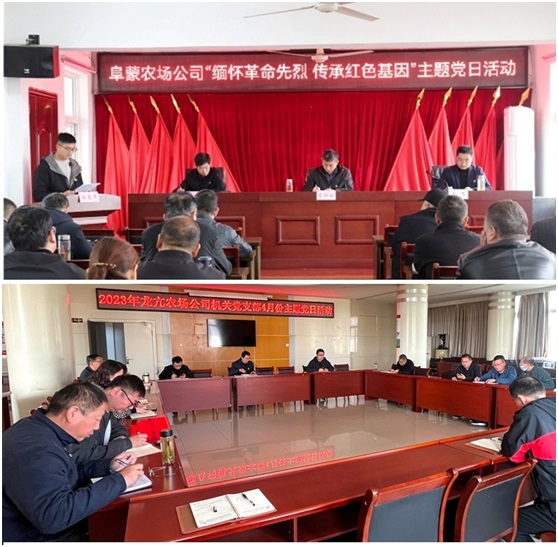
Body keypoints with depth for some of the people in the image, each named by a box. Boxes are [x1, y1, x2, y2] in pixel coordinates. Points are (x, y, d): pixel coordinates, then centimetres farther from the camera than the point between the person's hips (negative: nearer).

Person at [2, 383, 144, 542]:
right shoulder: (36, 450, -31)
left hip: (48, 528, 9)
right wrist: (119, 481, -32)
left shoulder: (41, 429, -1)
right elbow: (54, 515, -41)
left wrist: (107, 467, -3)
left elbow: (66, 469, 12)